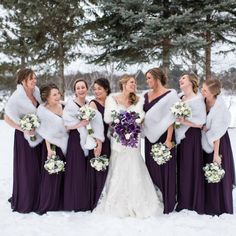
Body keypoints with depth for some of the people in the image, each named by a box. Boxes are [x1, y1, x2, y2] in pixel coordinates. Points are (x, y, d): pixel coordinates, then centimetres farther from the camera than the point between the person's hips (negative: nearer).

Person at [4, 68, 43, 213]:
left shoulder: (36, 91, 1)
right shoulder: (17, 97, -17)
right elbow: (7, 118, -18)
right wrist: (24, 129, -21)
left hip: (38, 135, 6)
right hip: (25, 136, -6)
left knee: (39, 167, 13)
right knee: (27, 169, 3)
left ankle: (37, 199, 29)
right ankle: (24, 202, 19)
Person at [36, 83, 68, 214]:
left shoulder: (62, 105, 1)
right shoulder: (43, 111, -13)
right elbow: (45, 132, -11)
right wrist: (49, 149, -14)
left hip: (65, 144, 5)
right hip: (52, 145, -5)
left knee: (63, 175, 12)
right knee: (51, 175, 3)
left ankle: (60, 202, 28)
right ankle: (47, 204, 18)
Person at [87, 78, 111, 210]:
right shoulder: (93, 103, -7)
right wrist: (98, 144, -20)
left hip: (109, 141, 5)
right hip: (98, 142, -5)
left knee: (107, 170, 11)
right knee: (98, 171, 0)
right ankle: (96, 203, 11)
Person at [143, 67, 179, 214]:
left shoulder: (170, 94, -8)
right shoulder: (147, 95, 11)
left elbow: (171, 118, -14)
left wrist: (168, 140, -19)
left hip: (164, 136, -6)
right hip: (150, 137, 6)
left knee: (166, 169, 1)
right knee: (152, 169, 11)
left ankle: (168, 203, 13)